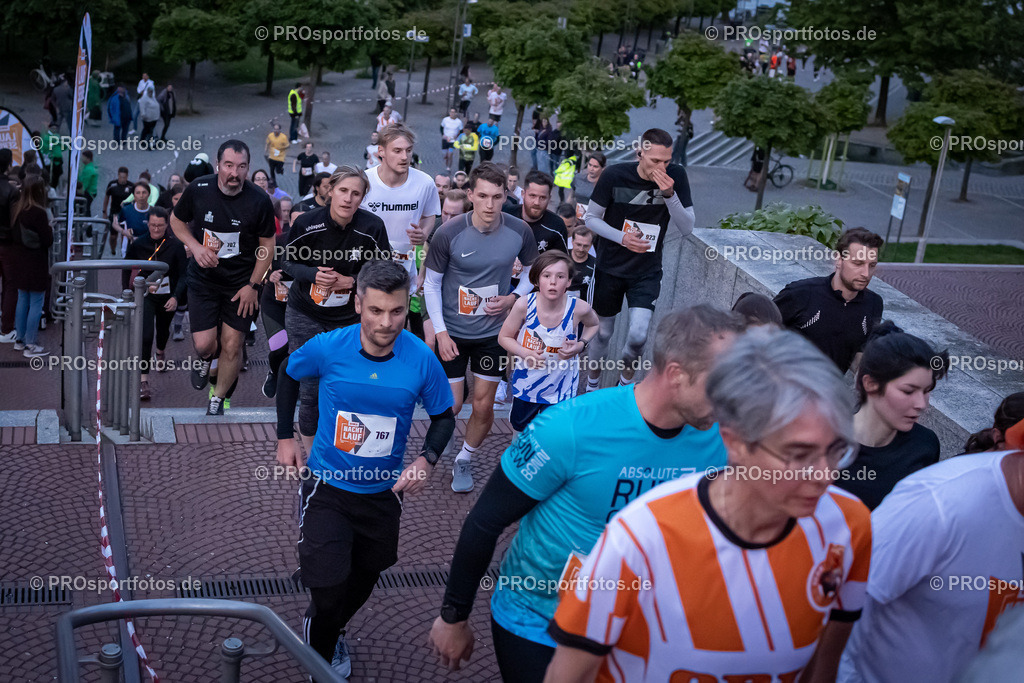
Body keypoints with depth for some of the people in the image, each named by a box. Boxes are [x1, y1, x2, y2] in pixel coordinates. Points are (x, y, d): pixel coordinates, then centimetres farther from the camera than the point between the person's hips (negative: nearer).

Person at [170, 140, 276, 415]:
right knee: (204, 344, -5)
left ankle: (218, 399, 27)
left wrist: (253, 285, -7)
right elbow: (177, 220, 6)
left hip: (242, 282, -1)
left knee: (232, 346, 2)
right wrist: (195, 246, -13)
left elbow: (267, 245, -4)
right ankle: (206, 359, 35)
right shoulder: (198, 189, -12)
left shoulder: (259, 201, -16)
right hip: (203, 278, 1)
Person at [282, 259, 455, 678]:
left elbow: (443, 417, -2)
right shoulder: (326, 349, -20)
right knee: (328, 591, -9)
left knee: (364, 579, 23)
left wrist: (426, 460, -19)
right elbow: (289, 377, 3)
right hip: (328, 487, -2)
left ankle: (333, 631, 56)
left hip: (384, 490, 2)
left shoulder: (422, 361, -19)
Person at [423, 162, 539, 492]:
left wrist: (514, 297, -10)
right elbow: (431, 283, -6)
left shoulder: (519, 232, -11)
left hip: (493, 331, 2)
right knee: (451, 405, 1)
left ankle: (464, 461, 31)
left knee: (483, 406, 6)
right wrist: (440, 332, -11)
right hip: (453, 332, -2)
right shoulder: (448, 234, -17)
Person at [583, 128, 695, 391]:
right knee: (603, 332, 11)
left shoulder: (676, 176, -10)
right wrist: (622, 237, -18)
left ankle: (626, 376, 18)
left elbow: (687, 228, -8)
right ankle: (593, 380, 40)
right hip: (610, 268, 0)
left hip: (648, 271, 0)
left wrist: (669, 194, -24)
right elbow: (591, 218, -3)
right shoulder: (614, 176, -14)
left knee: (638, 334, -14)